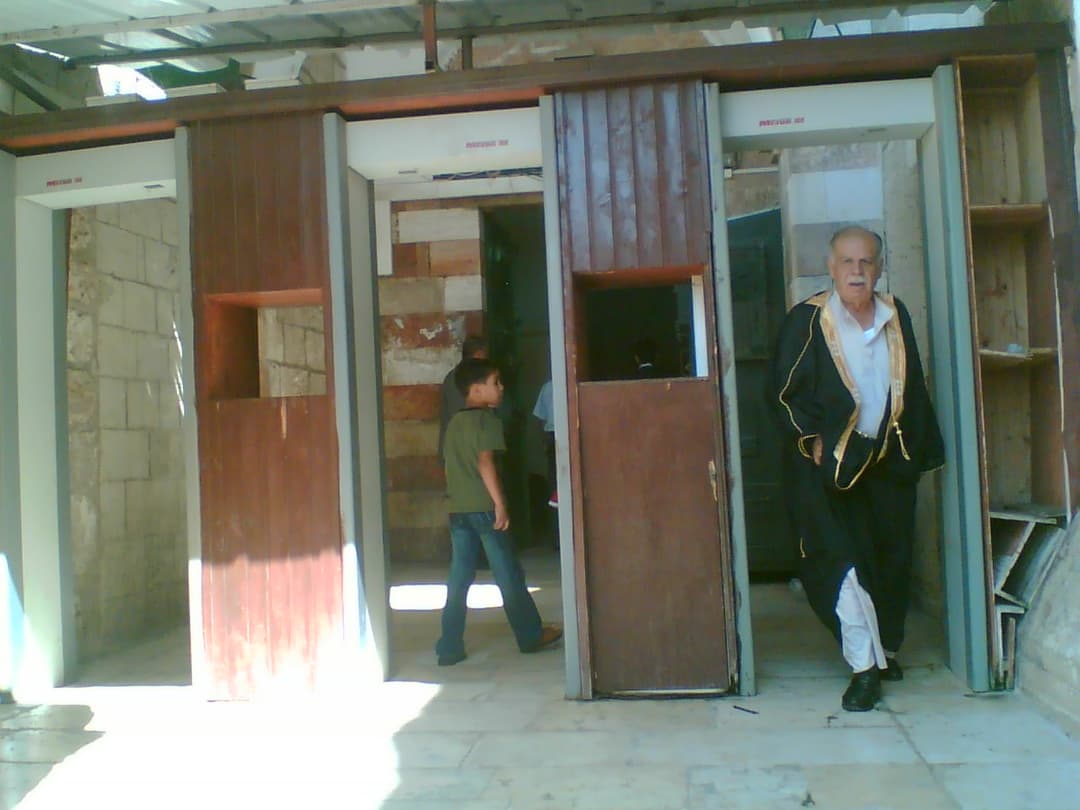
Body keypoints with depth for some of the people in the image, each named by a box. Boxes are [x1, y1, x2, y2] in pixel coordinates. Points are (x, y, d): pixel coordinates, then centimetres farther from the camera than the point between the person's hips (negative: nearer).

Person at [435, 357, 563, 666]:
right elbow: (485, 461, -19)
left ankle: (449, 648, 9)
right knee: (509, 575, 6)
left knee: (459, 577, 9)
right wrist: (500, 503, -19)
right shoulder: (487, 419, -9)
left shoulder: (454, 423, 14)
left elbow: (449, 465, 16)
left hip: (458, 510, 7)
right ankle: (531, 636, 20)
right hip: (485, 508, -7)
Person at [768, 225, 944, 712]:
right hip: (828, 463, -5)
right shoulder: (806, 321, -8)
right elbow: (784, 391, -7)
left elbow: (914, 390, 14)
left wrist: (919, 449, 12)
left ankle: (884, 649, 31)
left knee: (892, 558, 12)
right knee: (841, 559, -9)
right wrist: (814, 439, -13)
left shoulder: (896, 317, 7)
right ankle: (865, 667, 0)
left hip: (888, 460, 5)